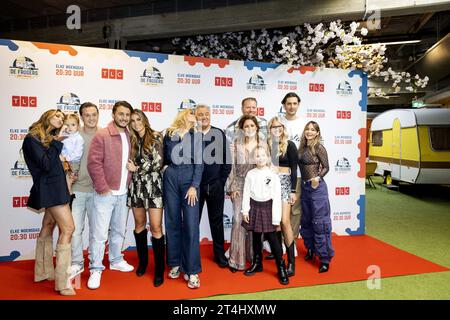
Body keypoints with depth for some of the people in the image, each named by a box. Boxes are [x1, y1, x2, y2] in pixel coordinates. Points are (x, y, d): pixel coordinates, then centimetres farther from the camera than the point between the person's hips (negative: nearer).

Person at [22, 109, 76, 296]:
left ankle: (43, 272, 27)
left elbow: (54, 162, 12)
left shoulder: (50, 138, 16)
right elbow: (45, 164, -19)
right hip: (50, 187, -9)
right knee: (67, 228, -13)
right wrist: (57, 144, -10)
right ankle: (63, 282, -9)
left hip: (55, 186, 9)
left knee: (48, 226, 14)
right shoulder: (32, 138, -9)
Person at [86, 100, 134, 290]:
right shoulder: (102, 135, -9)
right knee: (99, 232, -2)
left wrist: (129, 183, 9)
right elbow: (94, 163, -14)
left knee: (119, 230, 17)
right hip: (105, 193, -6)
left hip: (123, 193, 6)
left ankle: (116, 260, 35)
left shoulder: (130, 137, 9)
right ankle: (95, 269, 13)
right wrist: (102, 188, -15)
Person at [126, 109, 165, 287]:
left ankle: (159, 269, 2)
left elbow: (158, 163, -9)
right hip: (136, 185, 5)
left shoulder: (155, 137, -2)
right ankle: (142, 261, 28)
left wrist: (137, 168, -4)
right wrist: (131, 168, -2)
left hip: (153, 185, -5)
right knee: (139, 224, 11)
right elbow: (131, 163, 18)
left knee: (156, 227, -8)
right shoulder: (133, 141, 15)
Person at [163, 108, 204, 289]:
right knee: (172, 221, 6)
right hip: (170, 177, 2)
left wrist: (194, 186, -9)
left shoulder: (197, 135, 7)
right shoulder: (168, 134, 11)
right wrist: (165, 168, 1)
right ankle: (175, 263, 20)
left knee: (191, 224, -7)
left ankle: (192, 270, 0)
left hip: (189, 176, -2)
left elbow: (199, 162, 0)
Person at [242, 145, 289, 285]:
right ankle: (257, 264, 32)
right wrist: (245, 211, -1)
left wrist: (276, 218, -8)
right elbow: (246, 193, 3)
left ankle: (281, 268, 12)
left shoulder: (273, 176, -7)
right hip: (254, 207, 3)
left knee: (272, 238, -1)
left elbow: (277, 198, -7)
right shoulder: (250, 174, 1)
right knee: (256, 237, 15)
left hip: (267, 207, -3)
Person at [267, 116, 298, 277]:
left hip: (284, 183, -4)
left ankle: (291, 261, -4)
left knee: (284, 221, -11)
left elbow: (294, 169, -3)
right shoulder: (267, 145, 9)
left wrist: (293, 191, -7)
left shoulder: (289, 145, 0)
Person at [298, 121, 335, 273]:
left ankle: (325, 258, 8)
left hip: (316, 186, -7)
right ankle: (310, 249, 35)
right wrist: (304, 183, 0)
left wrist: (317, 178, -23)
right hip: (304, 186, 7)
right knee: (306, 220, 16)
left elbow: (326, 167, -8)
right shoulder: (303, 147, 8)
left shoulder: (319, 147, -9)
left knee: (319, 222, -2)